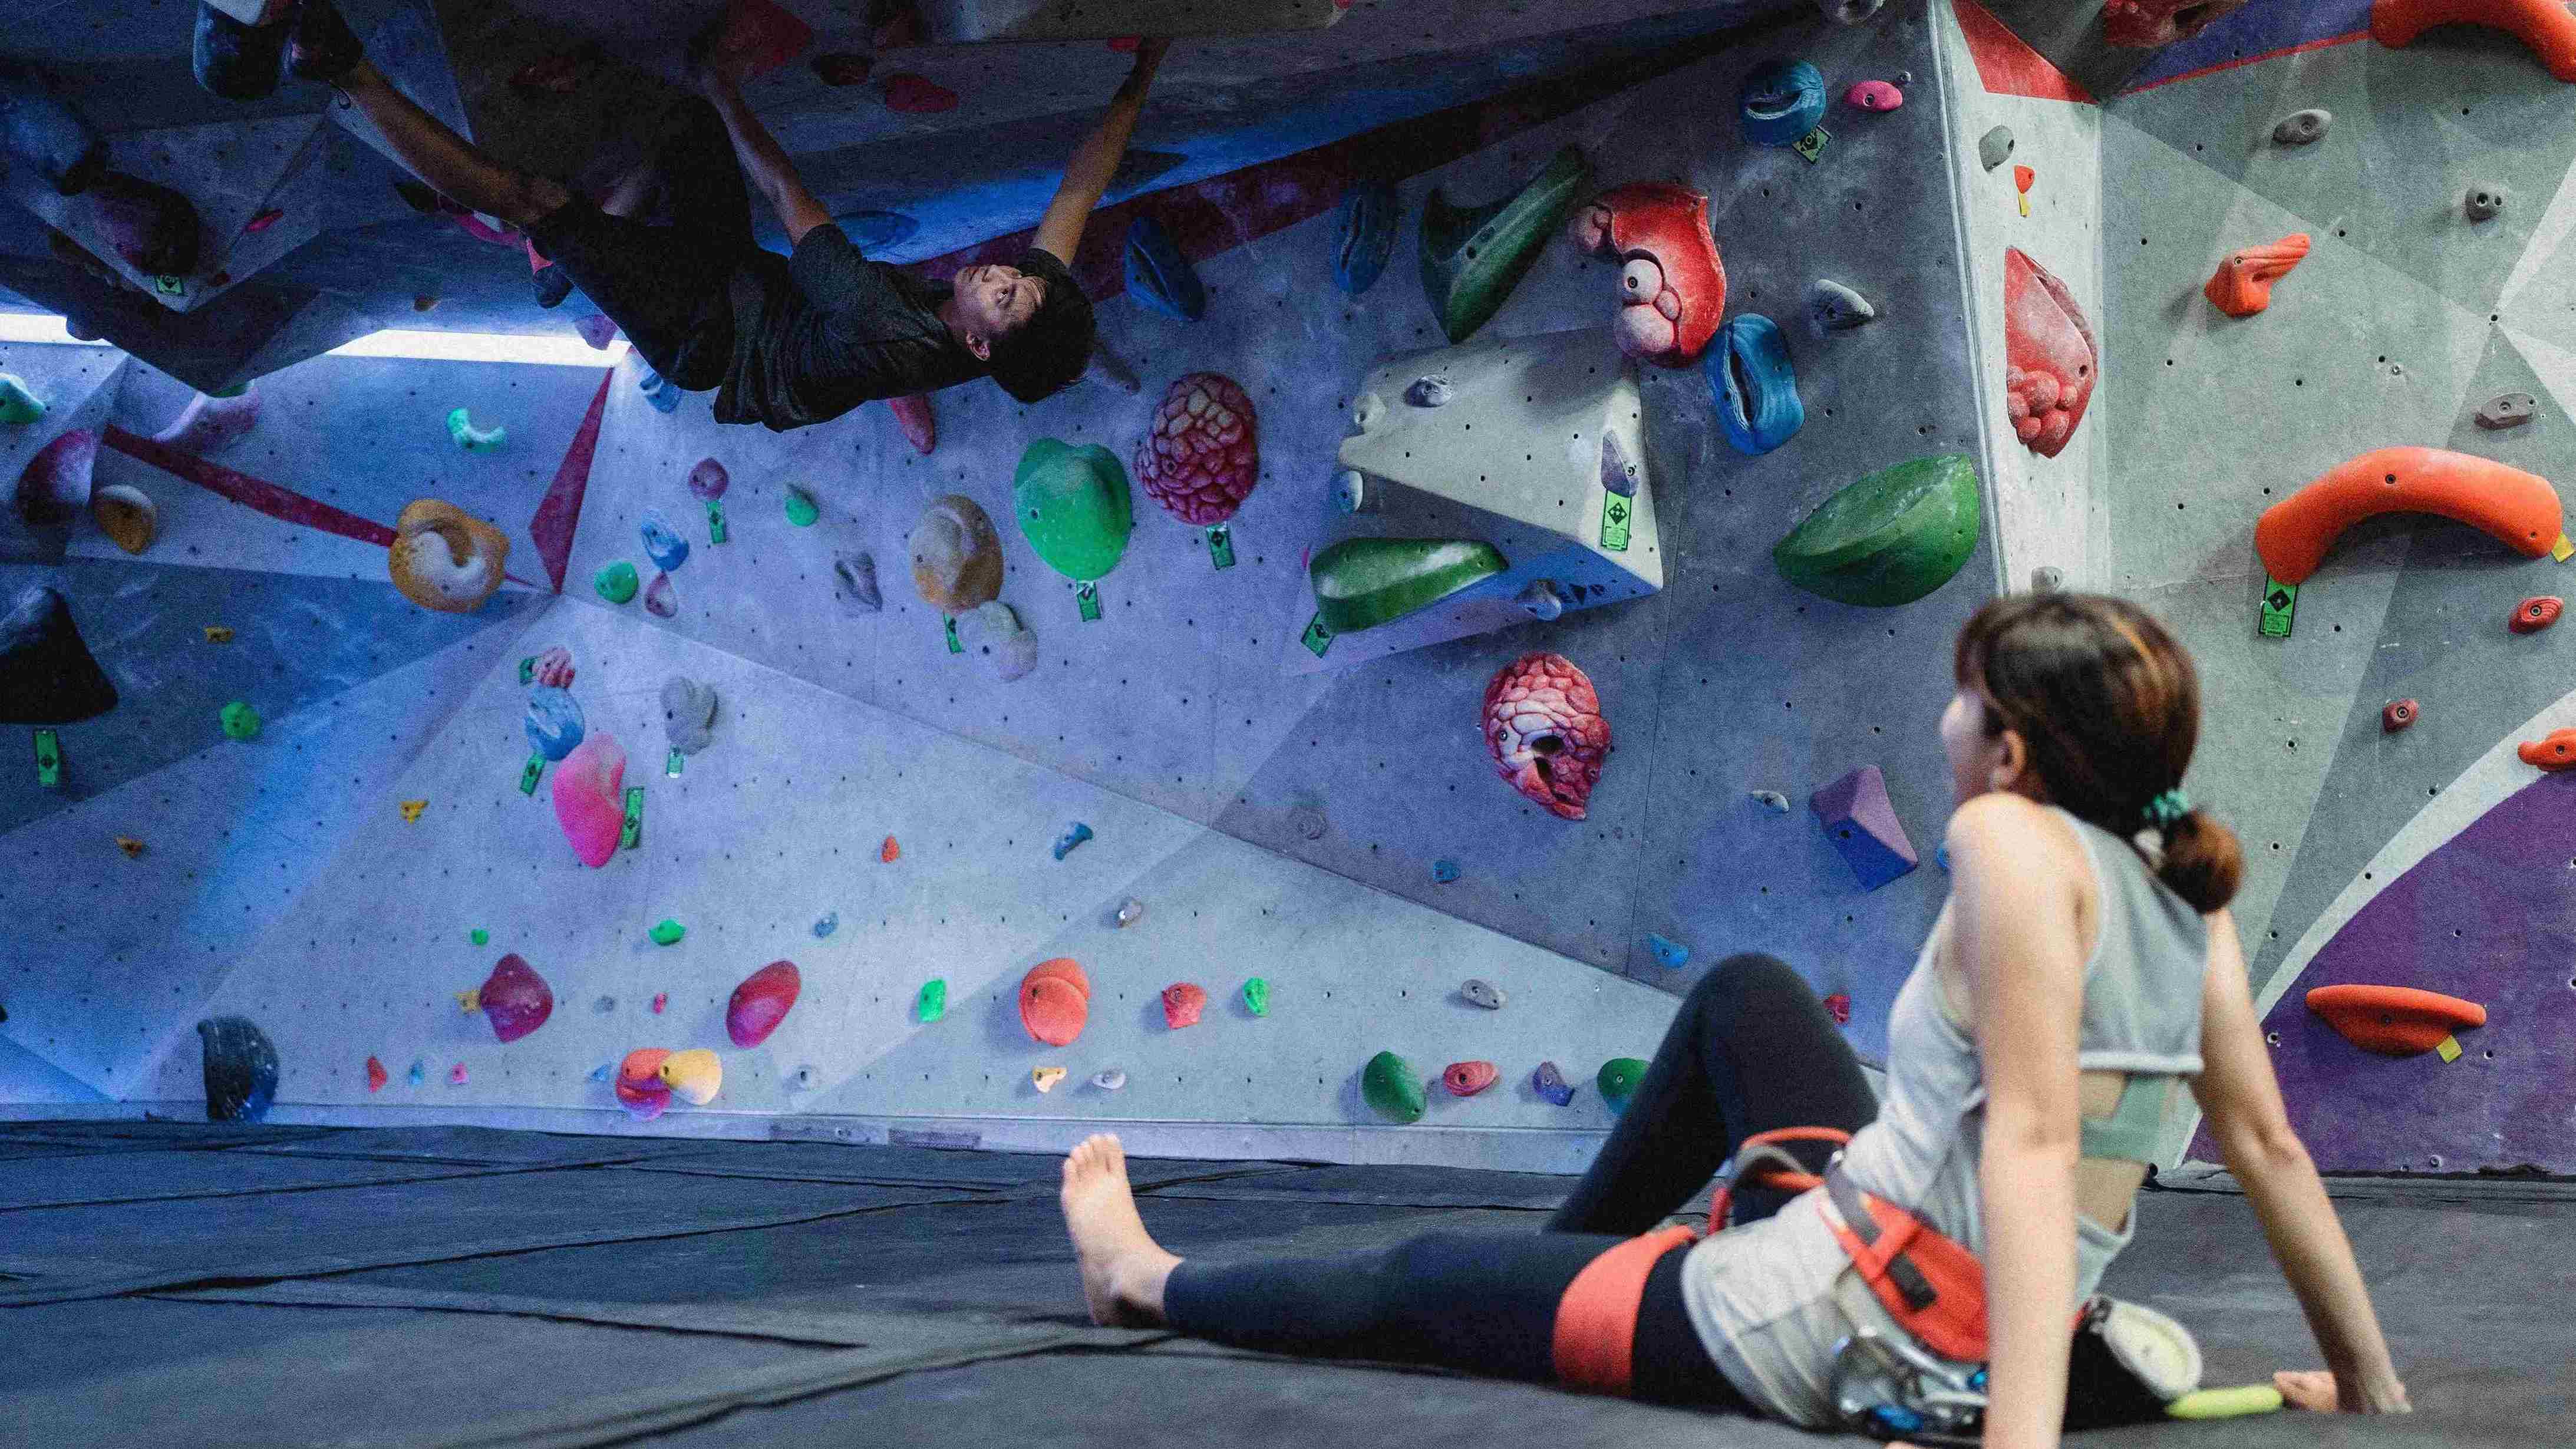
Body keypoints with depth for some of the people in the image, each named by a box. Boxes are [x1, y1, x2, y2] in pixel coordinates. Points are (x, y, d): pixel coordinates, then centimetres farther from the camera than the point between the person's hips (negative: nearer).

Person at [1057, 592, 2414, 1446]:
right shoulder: (2184, 884, -1)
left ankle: (1144, 1281, 40)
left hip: (1809, 1328, -8)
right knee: (1743, 991, 26)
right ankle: (1565, 1259, 44)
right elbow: (2269, 1143, 1)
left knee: (1416, 1276, 14)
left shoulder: (2014, 840, -23)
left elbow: (2033, 1140, -32)